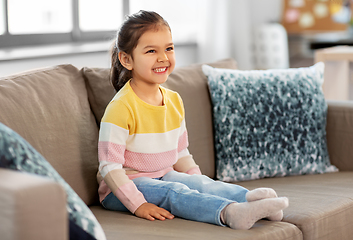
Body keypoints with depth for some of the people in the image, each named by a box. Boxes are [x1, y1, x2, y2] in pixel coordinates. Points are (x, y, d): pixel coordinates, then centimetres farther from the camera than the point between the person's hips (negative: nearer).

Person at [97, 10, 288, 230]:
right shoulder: (121, 107, -19)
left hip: (163, 176, 7)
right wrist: (137, 204, -27)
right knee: (173, 192, -32)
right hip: (126, 187, -7)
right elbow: (109, 166, -20)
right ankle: (229, 213, -53)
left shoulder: (175, 101, 6)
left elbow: (181, 153, 16)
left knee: (199, 182, -20)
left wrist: (200, 185, 2)